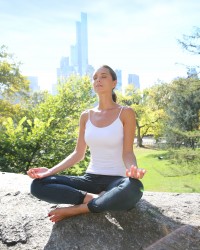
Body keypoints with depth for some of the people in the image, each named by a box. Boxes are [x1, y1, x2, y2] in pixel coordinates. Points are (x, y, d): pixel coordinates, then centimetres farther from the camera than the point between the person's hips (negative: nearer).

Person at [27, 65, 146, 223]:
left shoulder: (126, 113, -4)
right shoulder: (86, 116, 8)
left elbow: (127, 152, -8)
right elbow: (78, 154, 9)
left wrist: (132, 169, -31)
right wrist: (51, 170, -4)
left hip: (117, 180, -3)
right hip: (91, 178, 4)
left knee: (133, 188, -42)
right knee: (38, 185, -16)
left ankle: (76, 210, -22)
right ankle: (97, 199, -19)